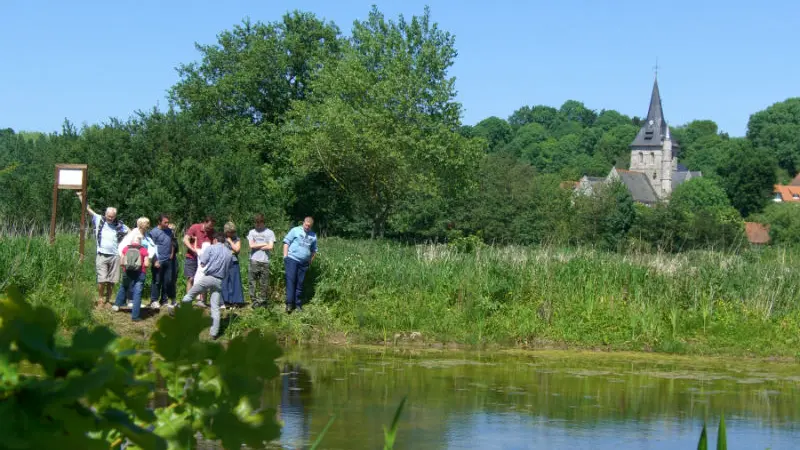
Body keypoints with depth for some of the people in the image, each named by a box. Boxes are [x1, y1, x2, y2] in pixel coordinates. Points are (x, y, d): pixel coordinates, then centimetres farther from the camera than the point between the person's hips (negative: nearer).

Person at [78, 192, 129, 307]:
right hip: (102, 255, -1)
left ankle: (108, 300, 15)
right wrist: (81, 196, 7)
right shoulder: (99, 220, 5)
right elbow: (88, 208, 8)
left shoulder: (119, 225, 7)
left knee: (111, 281, 3)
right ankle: (100, 299, 3)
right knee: (102, 279, -9)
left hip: (114, 256, 1)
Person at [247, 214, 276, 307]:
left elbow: (270, 247, -6)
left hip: (265, 261, -1)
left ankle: (262, 301, 9)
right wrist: (264, 244, -1)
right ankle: (254, 301, 2)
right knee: (252, 282, -3)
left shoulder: (269, 232, 5)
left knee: (264, 284, 2)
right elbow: (252, 245, -1)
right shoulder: (252, 232, 11)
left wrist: (257, 246, -2)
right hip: (254, 261, 1)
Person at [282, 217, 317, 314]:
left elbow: (314, 250, 24)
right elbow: (286, 242, 1)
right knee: (290, 281, -10)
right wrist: (285, 256, -6)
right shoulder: (295, 231, 3)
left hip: (304, 263, 4)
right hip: (292, 259, -4)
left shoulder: (313, 236, 15)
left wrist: (311, 260, 13)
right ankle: (289, 303, -13)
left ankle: (298, 304, 11)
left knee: (300, 283, 6)